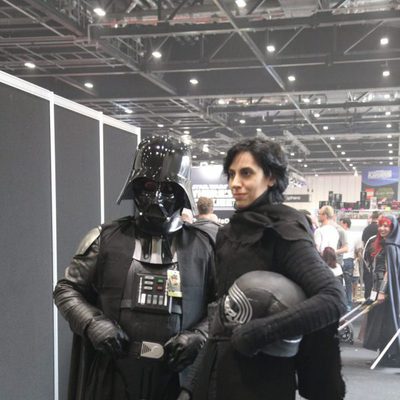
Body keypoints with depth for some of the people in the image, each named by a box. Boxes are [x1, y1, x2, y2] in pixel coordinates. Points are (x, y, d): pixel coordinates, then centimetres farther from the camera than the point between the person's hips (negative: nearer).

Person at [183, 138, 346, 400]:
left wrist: (263, 330, -26)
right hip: (215, 369, 6)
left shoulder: (284, 232, -11)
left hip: (261, 376, -6)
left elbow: (334, 299, -22)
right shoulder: (228, 234, 9)